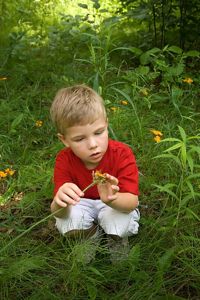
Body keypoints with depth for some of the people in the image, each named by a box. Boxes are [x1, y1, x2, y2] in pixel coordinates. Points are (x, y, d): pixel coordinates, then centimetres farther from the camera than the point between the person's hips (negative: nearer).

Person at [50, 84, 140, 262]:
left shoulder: (122, 154, -28)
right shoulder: (64, 160, -23)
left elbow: (132, 201, -34)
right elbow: (57, 212, -26)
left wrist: (112, 200, -59)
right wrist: (60, 202, -54)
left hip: (116, 206, -1)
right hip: (82, 206, 2)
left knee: (119, 217, -35)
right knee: (67, 217, -31)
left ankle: (118, 240, 4)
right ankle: (91, 235, 4)